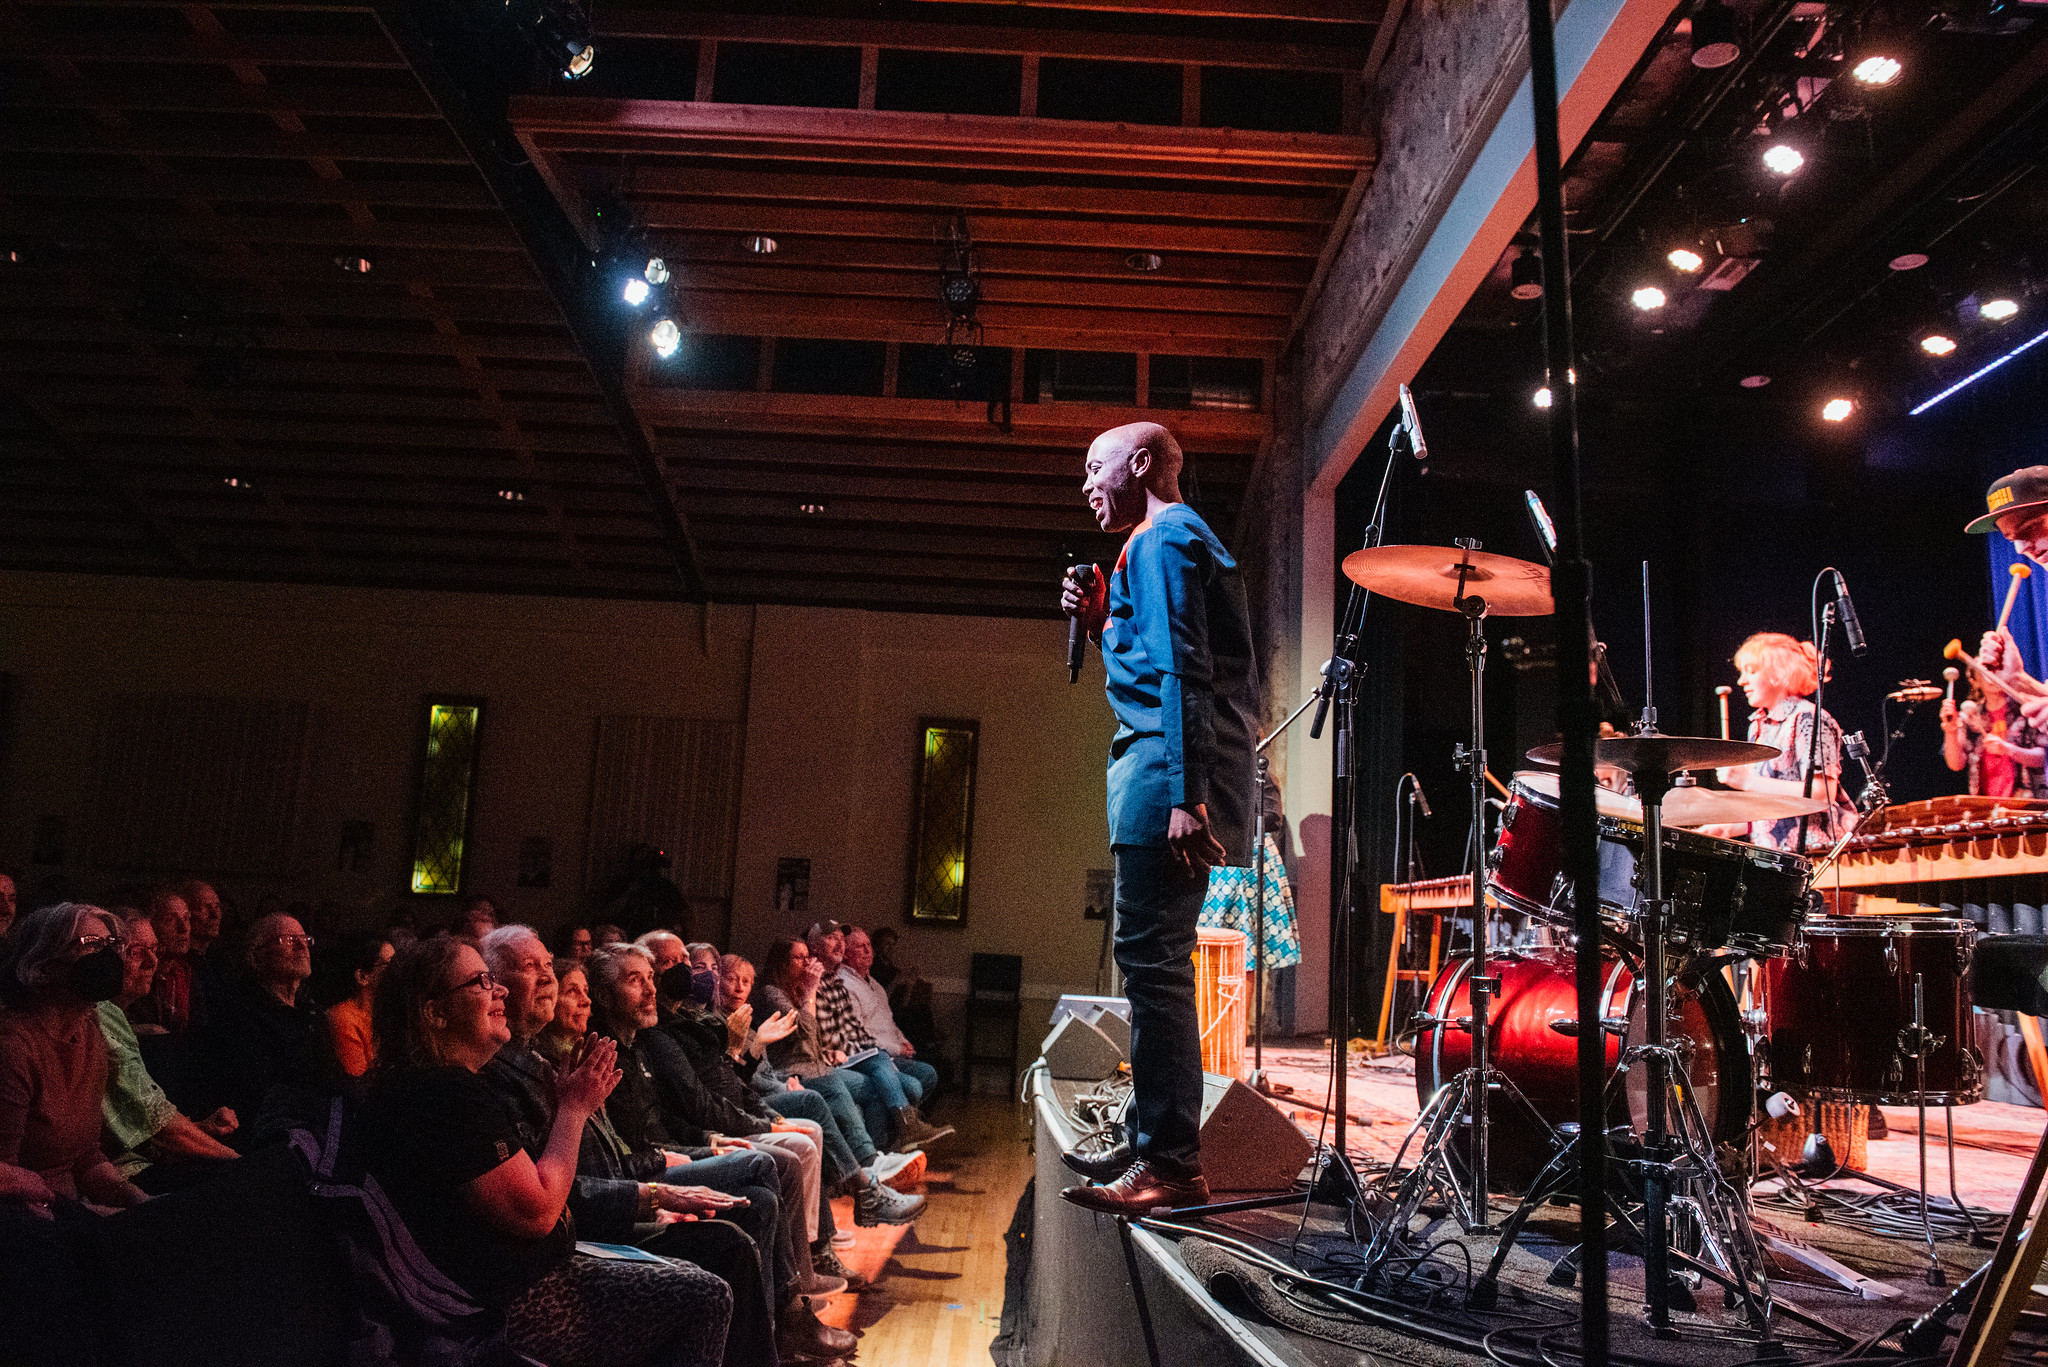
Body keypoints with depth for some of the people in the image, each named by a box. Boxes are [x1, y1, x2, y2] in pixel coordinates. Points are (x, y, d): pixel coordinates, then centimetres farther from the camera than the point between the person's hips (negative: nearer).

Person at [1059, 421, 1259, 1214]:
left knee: (1152, 957, -12)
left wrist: (1184, 793, -25)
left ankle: (1171, 1165, -9)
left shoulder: (1162, 538, -6)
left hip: (1167, 766, -11)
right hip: (1176, 774, 11)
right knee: (1154, 958, 14)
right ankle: (1153, 1141, 22)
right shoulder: (1178, 539, 26)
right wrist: (1101, 624, 16)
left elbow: (1182, 670, -18)